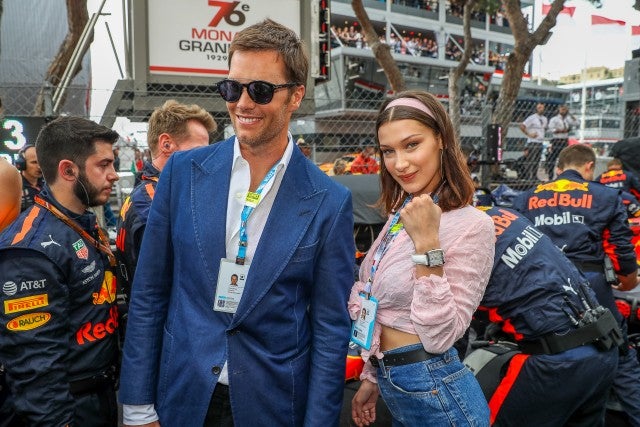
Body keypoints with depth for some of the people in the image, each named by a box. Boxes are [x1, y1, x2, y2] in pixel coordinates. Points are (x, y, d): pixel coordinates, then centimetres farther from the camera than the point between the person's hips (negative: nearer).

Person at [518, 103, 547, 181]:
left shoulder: (544, 119, 14)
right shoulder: (532, 118, -9)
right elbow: (522, 126, -16)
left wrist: (542, 135, 15)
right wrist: (528, 134, -15)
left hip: (540, 142, 7)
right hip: (533, 142, -7)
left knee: (537, 161, 11)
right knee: (530, 161, -10)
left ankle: (534, 177, 18)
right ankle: (528, 177, -7)